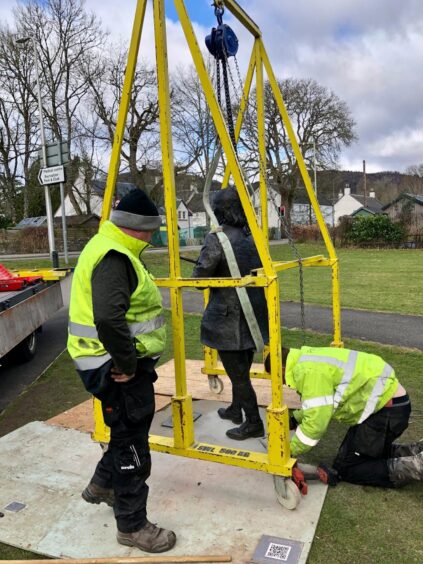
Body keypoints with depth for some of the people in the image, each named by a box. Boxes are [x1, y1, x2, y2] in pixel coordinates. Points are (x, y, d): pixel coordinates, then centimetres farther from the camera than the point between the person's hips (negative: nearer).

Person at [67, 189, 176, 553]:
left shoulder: (111, 249, 12)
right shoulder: (113, 257, -22)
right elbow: (109, 320, -36)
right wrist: (126, 365, -22)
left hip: (122, 362, 10)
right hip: (116, 368, -10)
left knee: (130, 430, 26)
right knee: (132, 445, 5)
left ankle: (102, 485, 48)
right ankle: (133, 526, 25)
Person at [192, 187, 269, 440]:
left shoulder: (217, 239, -17)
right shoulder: (253, 236, 3)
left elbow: (200, 278, -13)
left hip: (228, 318, -7)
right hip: (253, 315, 7)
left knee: (238, 373, 7)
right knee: (242, 369, 22)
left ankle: (254, 423, 18)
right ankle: (235, 410, 41)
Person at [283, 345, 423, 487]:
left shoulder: (308, 371, -23)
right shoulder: (307, 359, 7)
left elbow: (315, 422, -22)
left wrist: (289, 451, -9)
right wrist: (294, 420, 18)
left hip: (387, 409, -10)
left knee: (345, 469, 1)